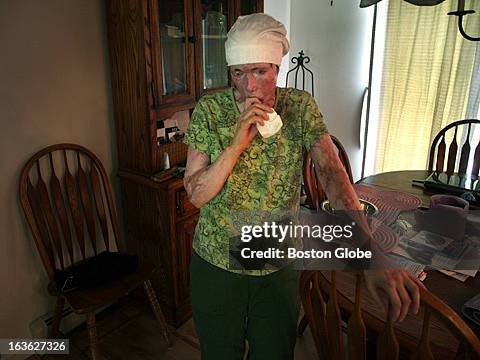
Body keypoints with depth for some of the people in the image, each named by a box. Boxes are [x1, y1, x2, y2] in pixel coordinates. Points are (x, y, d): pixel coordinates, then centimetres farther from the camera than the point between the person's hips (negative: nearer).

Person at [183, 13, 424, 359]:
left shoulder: (300, 106, -7)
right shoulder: (210, 110, -11)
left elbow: (331, 171, -19)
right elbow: (197, 194, -14)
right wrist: (238, 142, -29)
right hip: (216, 263, 0)